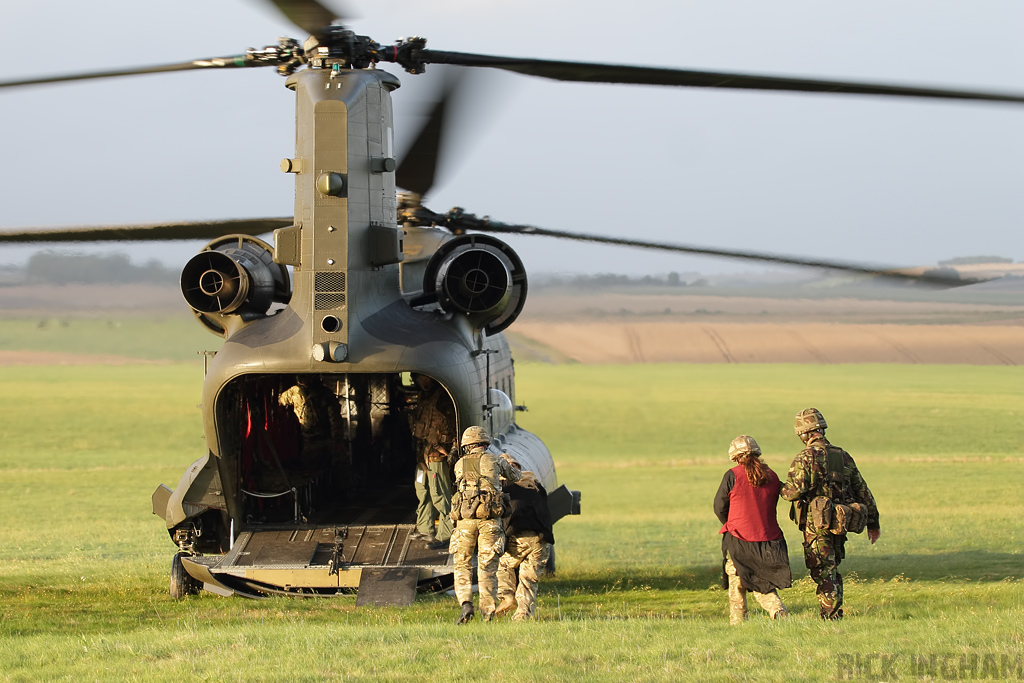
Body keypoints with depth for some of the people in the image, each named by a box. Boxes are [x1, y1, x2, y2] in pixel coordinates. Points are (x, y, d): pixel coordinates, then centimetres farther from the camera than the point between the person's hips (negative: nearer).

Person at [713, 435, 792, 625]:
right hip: (769, 538, 4)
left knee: (737, 585, 11)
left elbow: (719, 507, 0)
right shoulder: (772, 477, 5)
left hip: (739, 540, -4)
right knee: (763, 584, 12)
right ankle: (778, 610, -11)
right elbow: (771, 507, 13)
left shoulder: (732, 476, -9)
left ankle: (737, 623, 11)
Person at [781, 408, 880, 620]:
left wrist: (782, 489, 3)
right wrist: (873, 522, 19)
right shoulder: (843, 456, 10)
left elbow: (795, 490, -21)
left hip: (817, 525, -6)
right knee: (832, 569, 19)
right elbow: (863, 491, 13)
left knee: (823, 573, -2)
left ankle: (831, 618, -5)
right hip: (840, 524, 6)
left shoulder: (806, 458, -10)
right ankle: (837, 613, 21)